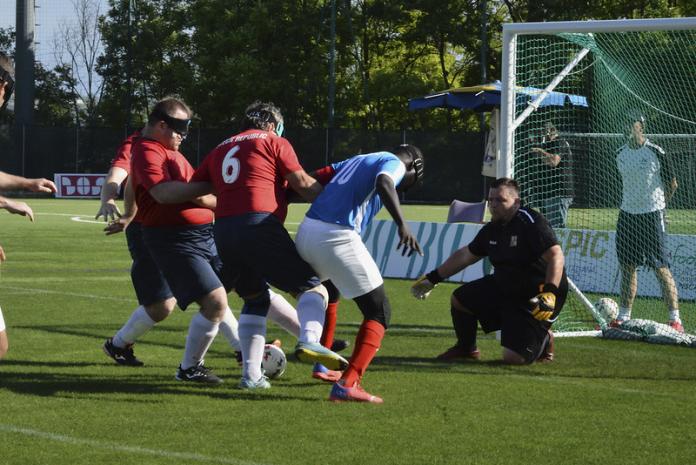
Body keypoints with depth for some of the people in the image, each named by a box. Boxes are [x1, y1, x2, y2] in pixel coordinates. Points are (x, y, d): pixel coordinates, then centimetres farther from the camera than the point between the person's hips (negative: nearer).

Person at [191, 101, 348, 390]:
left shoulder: (220, 150, 24)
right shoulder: (273, 142, 9)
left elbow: (190, 190, 23)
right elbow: (303, 185, 3)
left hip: (223, 233, 6)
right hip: (260, 226, -6)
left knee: (255, 300, 22)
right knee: (311, 288, -3)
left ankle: (251, 373, 11)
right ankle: (309, 341, -33)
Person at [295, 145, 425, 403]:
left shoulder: (356, 160, 28)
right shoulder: (395, 163, 5)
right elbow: (383, 183, -19)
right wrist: (402, 225, -30)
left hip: (306, 230, 8)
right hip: (336, 237, -8)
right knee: (379, 312, 0)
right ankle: (348, 384, -14)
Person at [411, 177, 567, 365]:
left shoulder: (531, 222, -22)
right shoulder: (492, 229, 4)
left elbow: (556, 255, -30)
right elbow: (465, 255, 18)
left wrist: (549, 294, -42)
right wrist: (432, 278, 22)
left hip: (535, 297, -8)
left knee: (514, 357, -18)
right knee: (460, 298, 6)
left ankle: (543, 340, 16)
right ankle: (466, 349, 29)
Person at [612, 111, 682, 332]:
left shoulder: (656, 153, -11)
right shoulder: (620, 154, 7)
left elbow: (672, 184, 0)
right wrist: (632, 203, 15)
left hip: (652, 216, -6)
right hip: (627, 214, 6)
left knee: (661, 268, -8)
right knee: (627, 268, 10)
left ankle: (675, 319, -7)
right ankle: (623, 316, 18)